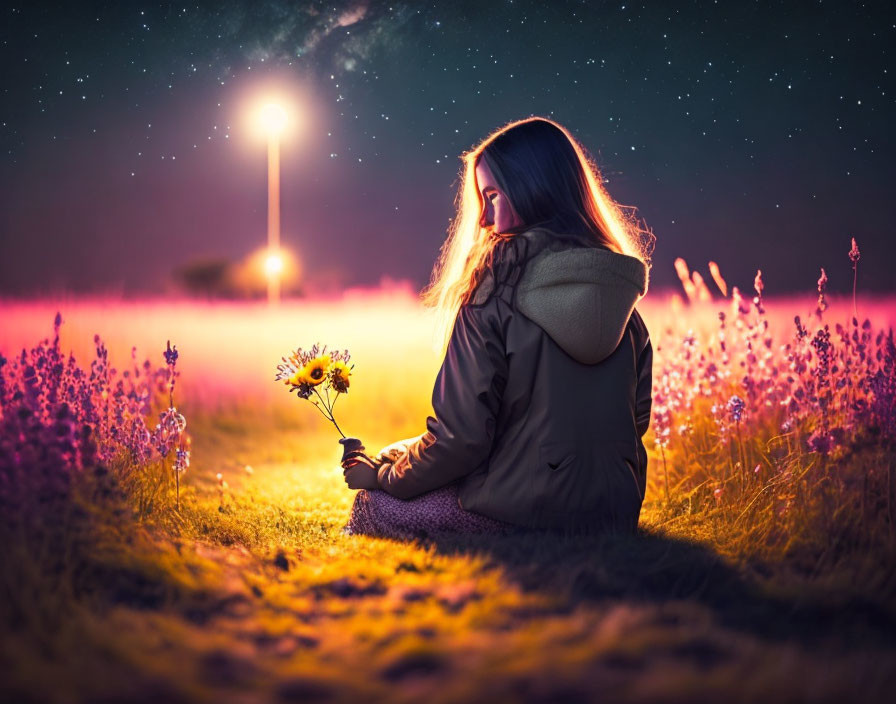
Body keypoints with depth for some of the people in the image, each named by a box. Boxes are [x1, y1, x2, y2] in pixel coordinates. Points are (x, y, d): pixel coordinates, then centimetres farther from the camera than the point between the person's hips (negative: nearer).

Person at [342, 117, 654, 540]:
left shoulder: (493, 296, -17)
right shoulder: (622, 293, 1)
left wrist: (381, 476, 1)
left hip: (520, 515, -6)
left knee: (371, 506, 16)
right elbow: (637, 417, 11)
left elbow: (462, 436, -16)